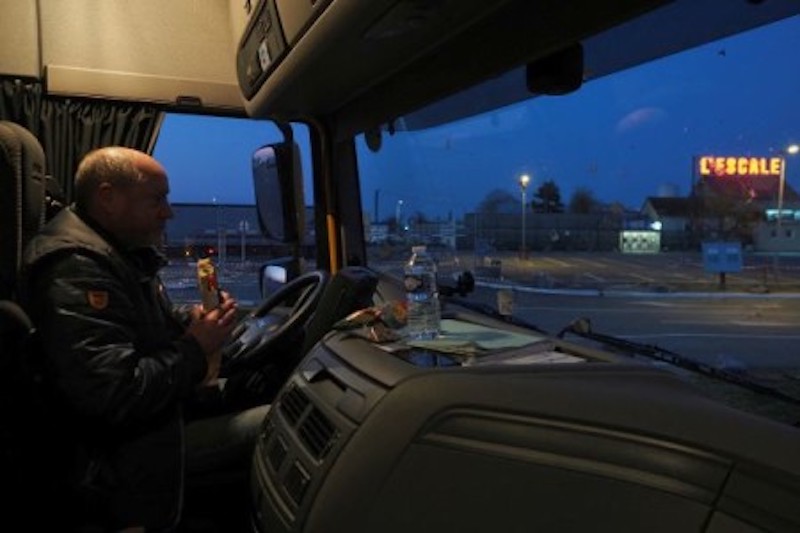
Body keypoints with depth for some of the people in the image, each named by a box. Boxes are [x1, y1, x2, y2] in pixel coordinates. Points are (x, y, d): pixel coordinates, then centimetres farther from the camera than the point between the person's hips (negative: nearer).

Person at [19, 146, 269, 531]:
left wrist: (192, 322, -2)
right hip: (123, 457, -11)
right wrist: (194, 351, -20)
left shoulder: (120, 249, 7)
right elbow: (115, 397, -32)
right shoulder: (76, 269, -26)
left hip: (154, 401, 11)